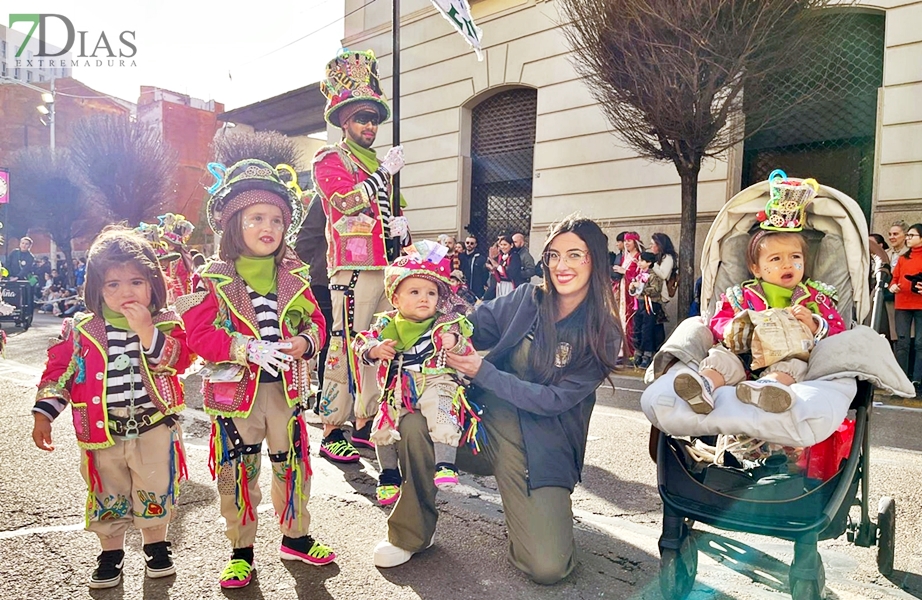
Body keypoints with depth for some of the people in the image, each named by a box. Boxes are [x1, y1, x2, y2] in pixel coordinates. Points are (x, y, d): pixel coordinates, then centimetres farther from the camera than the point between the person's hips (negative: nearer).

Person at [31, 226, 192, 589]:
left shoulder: (165, 324, -5)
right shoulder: (80, 331, -1)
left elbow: (178, 360, -20)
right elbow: (58, 371, 4)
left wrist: (148, 331, -29)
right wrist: (43, 414, -1)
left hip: (154, 427, -1)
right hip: (103, 433, 1)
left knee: (156, 492, 11)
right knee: (107, 497, 15)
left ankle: (156, 546, 33)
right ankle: (111, 554, 35)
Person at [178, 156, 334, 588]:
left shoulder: (294, 277, 4)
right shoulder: (213, 280, -8)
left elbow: (315, 322, 7)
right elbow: (198, 333, -14)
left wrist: (305, 341, -15)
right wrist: (249, 348, -25)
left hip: (286, 388, 3)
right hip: (236, 391, -3)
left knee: (292, 466, 15)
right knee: (238, 473, 10)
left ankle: (296, 536, 36)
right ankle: (241, 550, 29)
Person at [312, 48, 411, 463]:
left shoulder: (381, 167, 25)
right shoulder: (329, 160, 4)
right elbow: (347, 201, -14)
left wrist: (400, 228, 11)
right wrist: (385, 172, -5)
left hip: (387, 269, 7)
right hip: (352, 270, -7)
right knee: (345, 349, -9)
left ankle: (365, 425, 16)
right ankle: (332, 433, -2)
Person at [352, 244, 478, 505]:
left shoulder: (447, 324, 1)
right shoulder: (387, 324, 7)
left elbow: (468, 350, -1)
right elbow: (361, 343, 10)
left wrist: (456, 343, -23)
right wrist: (375, 350, -12)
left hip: (436, 383, -3)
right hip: (398, 388, 3)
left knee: (441, 413, -31)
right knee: (382, 427, -2)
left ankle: (445, 465, -23)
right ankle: (389, 474, 20)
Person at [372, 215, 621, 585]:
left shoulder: (604, 336, -7)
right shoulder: (525, 300, 1)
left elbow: (555, 399, -13)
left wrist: (482, 372, -18)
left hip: (541, 448, -2)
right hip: (484, 425, 3)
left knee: (548, 568, -17)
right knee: (415, 425, -25)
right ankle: (411, 534, -1)